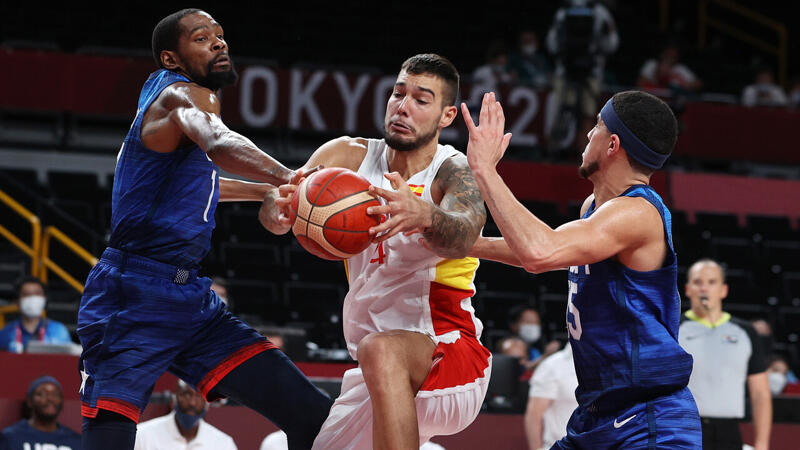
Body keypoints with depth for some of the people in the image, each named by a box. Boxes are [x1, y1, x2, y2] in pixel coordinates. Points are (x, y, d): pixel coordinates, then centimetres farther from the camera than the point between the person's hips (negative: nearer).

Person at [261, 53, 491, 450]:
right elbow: (273, 211, -11)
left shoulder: (454, 172, -10)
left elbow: (462, 236, -32)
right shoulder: (350, 157, 4)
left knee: (381, 349, -36)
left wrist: (423, 216, -56)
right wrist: (280, 210, -37)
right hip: (379, 374, 7)